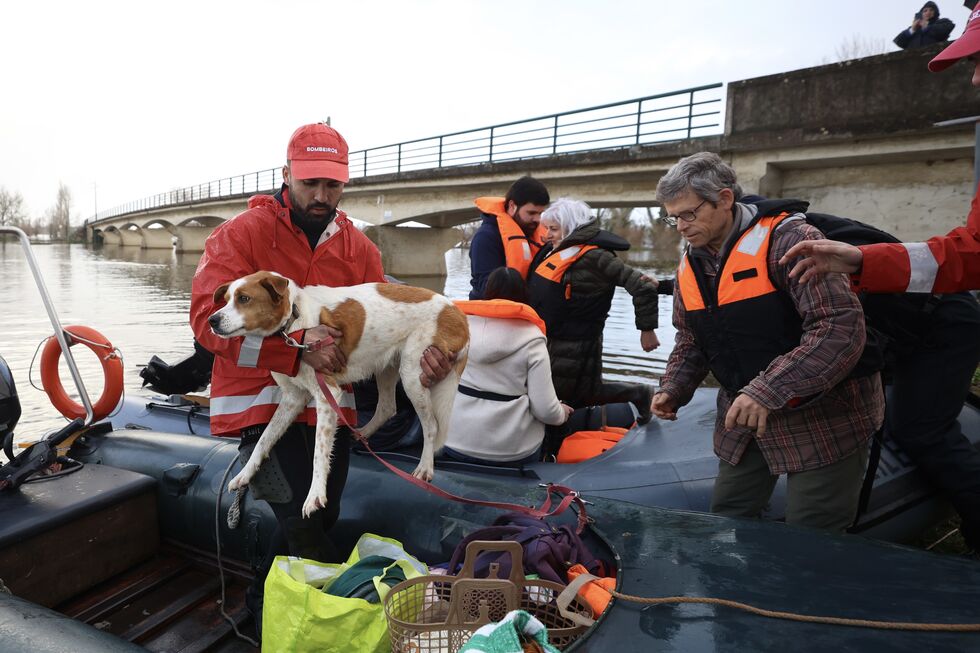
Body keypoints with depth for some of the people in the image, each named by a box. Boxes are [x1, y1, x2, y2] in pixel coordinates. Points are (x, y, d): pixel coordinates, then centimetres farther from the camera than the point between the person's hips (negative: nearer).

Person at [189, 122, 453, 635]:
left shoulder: (358, 247, 5)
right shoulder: (242, 234, -7)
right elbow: (209, 318, -16)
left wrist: (421, 357, -18)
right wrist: (297, 346, -28)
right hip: (261, 398, -5)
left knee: (321, 516, 13)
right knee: (302, 519, -15)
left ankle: (263, 603, 39)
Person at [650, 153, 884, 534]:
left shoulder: (786, 240, -19)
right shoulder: (690, 267, 4)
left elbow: (841, 328, -28)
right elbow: (690, 343, 16)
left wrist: (767, 391, -34)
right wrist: (673, 391, -2)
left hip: (823, 414, -6)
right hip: (744, 416, 7)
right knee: (725, 520, 14)